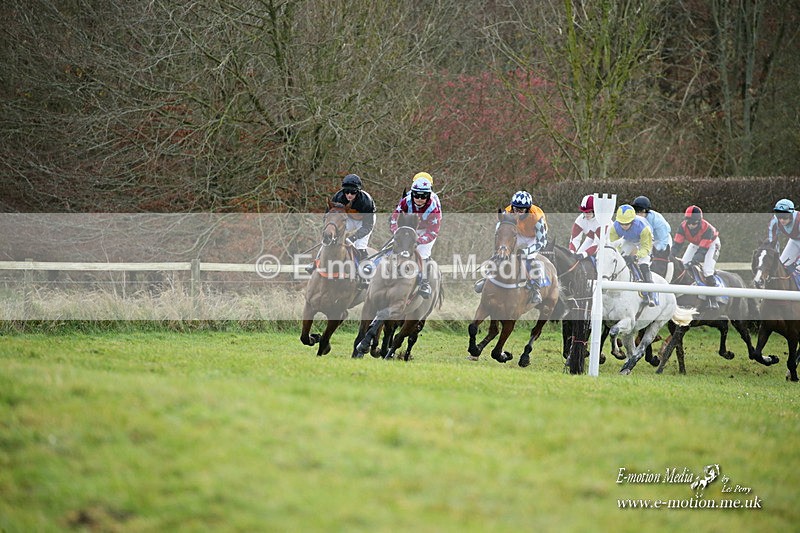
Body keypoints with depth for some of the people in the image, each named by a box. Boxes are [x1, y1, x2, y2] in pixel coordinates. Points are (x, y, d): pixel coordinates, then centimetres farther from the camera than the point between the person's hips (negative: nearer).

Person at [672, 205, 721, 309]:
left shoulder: (707, 229, -37)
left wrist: (692, 262, -46)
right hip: (695, 244, 5)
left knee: (708, 269, -23)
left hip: (711, 243, -5)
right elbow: (677, 244, -23)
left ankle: (712, 299, -17)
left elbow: (703, 250, -37)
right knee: (683, 265, -12)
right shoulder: (683, 226, -26)